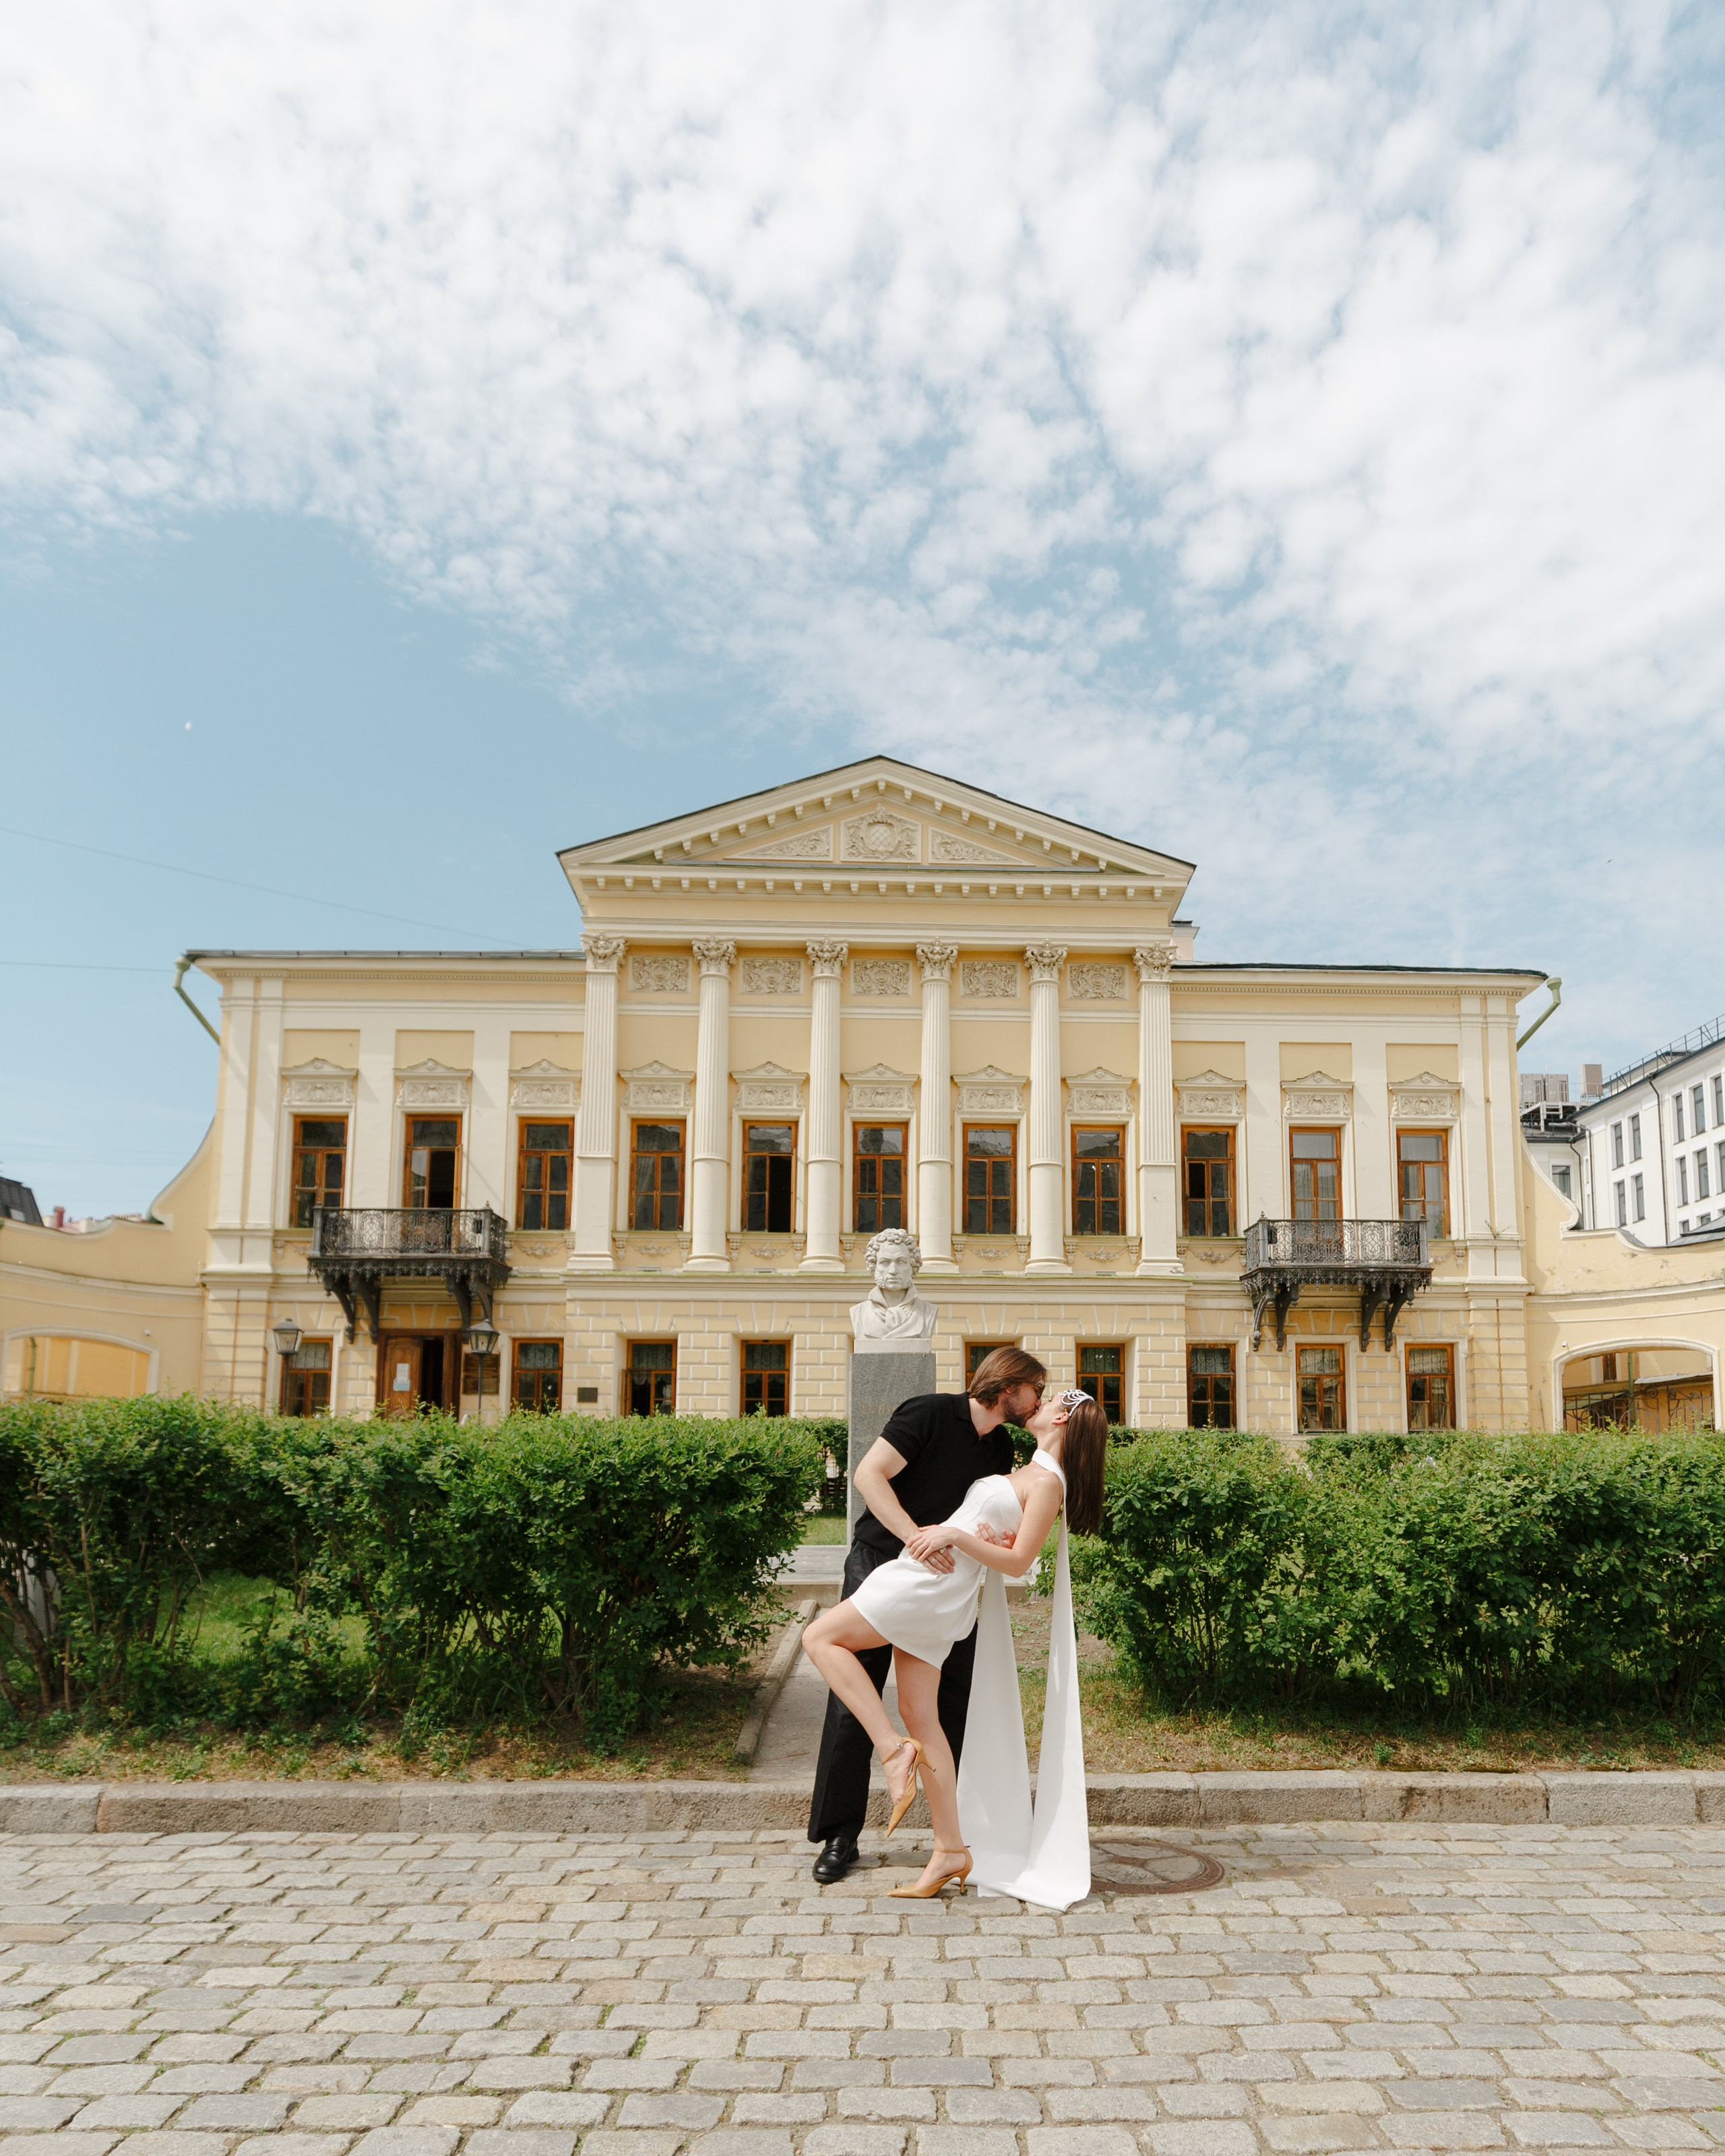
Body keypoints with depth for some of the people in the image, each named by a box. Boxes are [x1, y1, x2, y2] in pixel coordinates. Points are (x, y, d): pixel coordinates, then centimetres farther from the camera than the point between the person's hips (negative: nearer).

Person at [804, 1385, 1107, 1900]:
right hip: (941, 1603, 9)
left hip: (931, 1581, -9)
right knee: (919, 1712, 6)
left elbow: (1018, 1563, -13)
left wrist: (955, 1535, -17)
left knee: (821, 1637, -5)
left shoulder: (1047, 1482, -8)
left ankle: (892, 1748, -10)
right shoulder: (1029, 1473, 18)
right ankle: (951, 1851, 8)